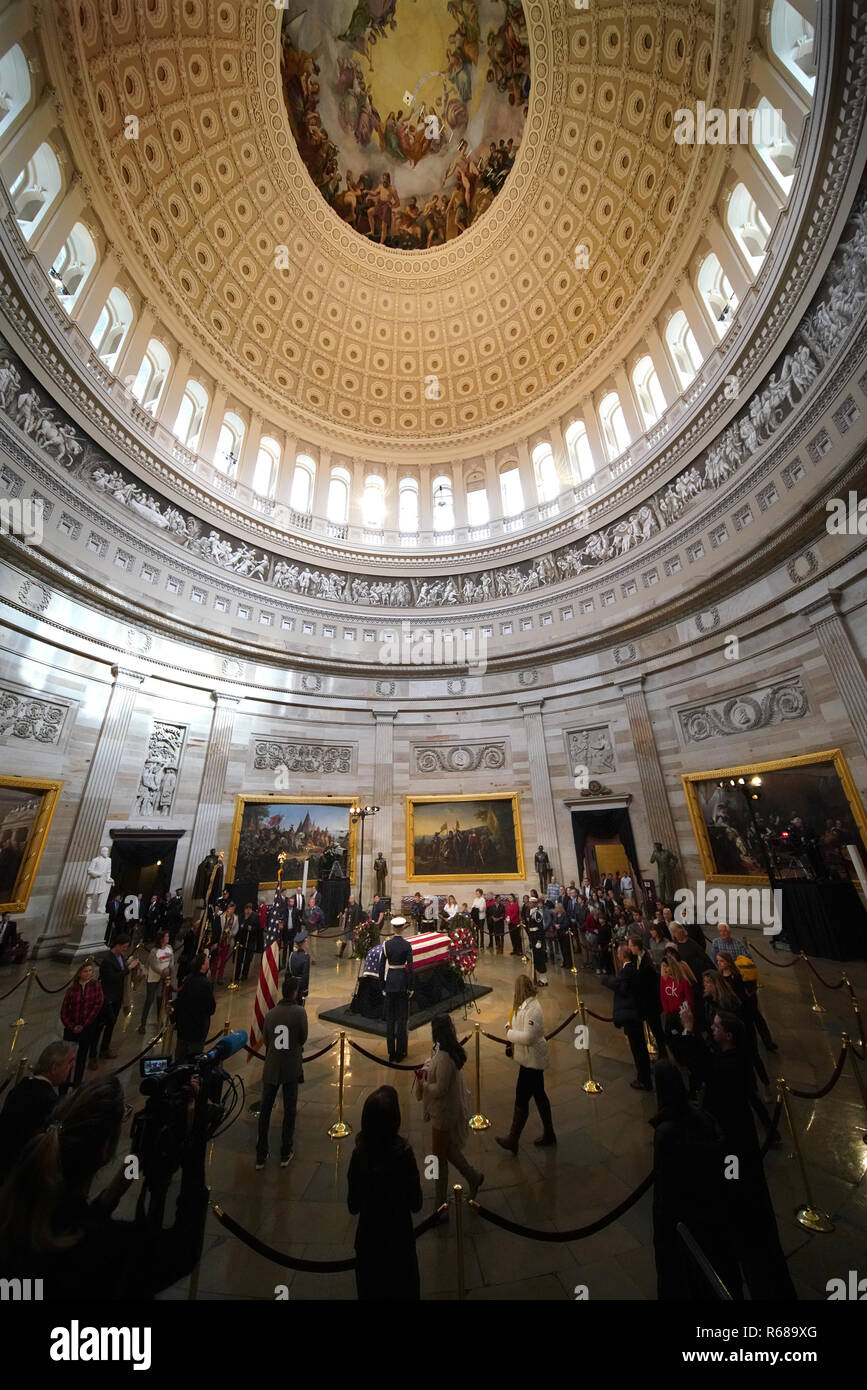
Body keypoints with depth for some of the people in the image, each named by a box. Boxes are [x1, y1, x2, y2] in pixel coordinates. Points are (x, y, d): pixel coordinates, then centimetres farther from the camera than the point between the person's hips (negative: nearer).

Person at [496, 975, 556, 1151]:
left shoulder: (532, 1009, -28)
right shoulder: (525, 1005, 2)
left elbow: (528, 1037, -31)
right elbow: (516, 1020, 15)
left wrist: (510, 1033, -20)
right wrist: (509, 1025, -2)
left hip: (532, 1061, -9)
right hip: (532, 1059, 9)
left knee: (521, 1099, 5)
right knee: (539, 1095, 22)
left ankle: (513, 1140, 20)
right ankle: (549, 1134, 39)